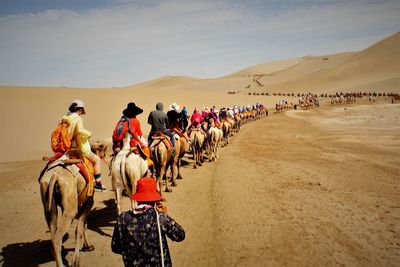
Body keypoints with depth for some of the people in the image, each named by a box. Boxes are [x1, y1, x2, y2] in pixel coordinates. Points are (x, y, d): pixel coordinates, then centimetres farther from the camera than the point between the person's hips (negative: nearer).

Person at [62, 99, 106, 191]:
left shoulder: (65, 118, 10)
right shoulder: (77, 118, -13)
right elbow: (80, 131, -26)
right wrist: (88, 133, -9)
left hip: (68, 148, 9)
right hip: (80, 149, -8)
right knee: (97, 160, 5)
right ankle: (98, 183, 1)